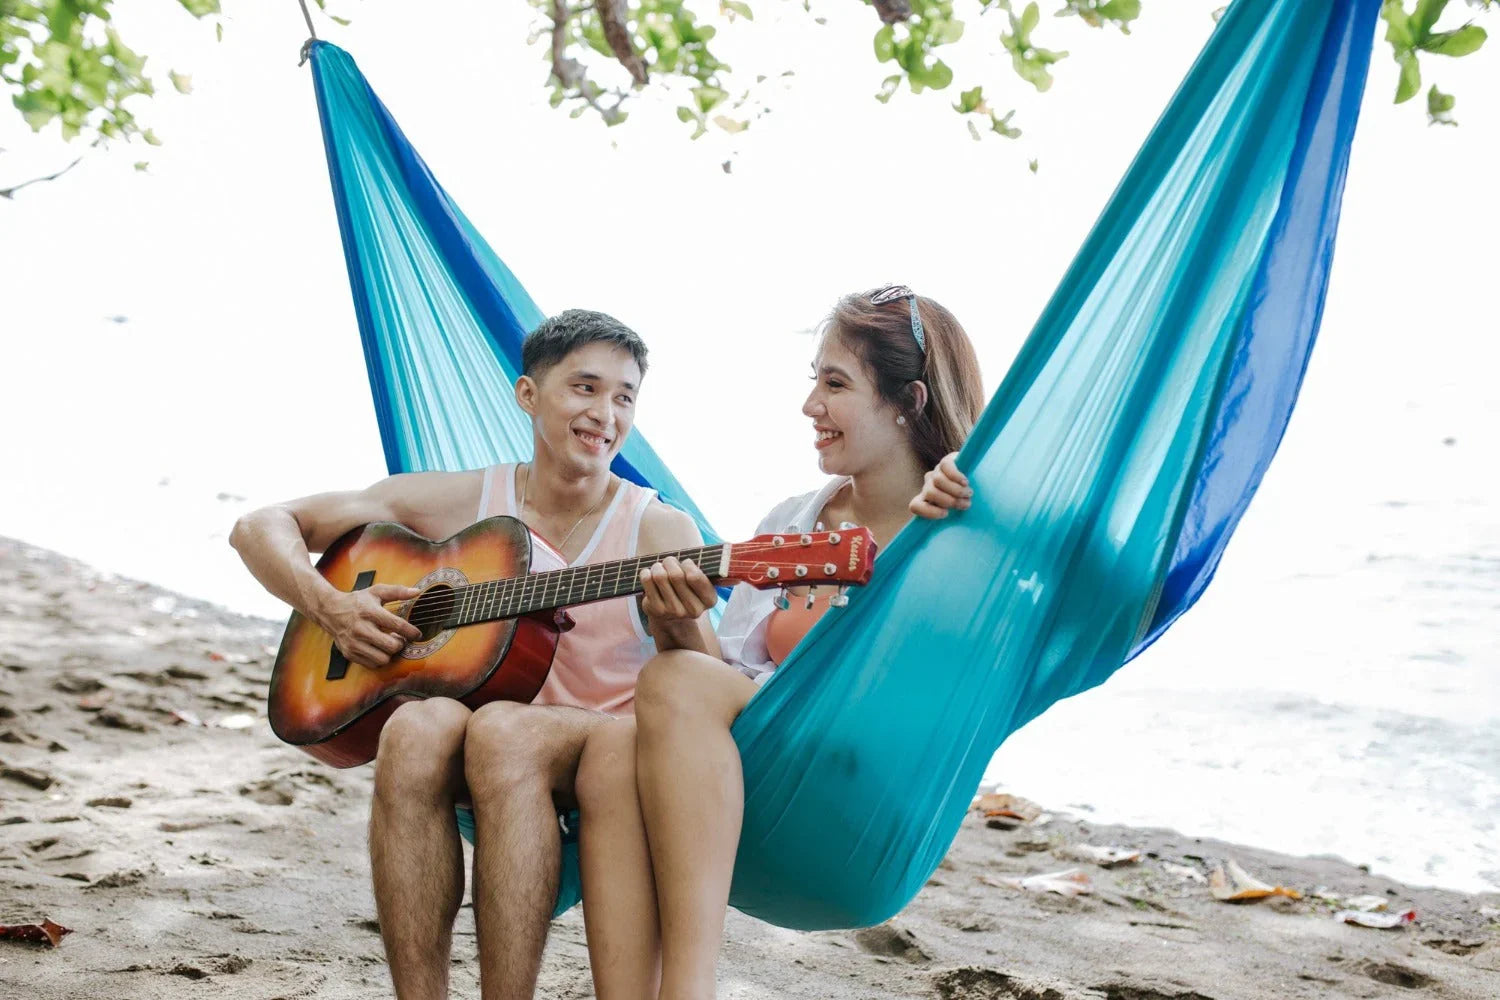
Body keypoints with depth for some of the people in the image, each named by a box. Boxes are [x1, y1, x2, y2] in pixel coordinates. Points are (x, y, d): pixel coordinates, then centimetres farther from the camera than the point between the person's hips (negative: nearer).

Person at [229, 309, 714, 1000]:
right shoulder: (462, 500, 6)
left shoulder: (661, 532, 1)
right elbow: (261, 527, 10)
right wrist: (330, 606, -9)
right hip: (475, 780, 2)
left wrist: (676, 628, -30)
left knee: (501, 730, -35)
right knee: (419, 727, -33)